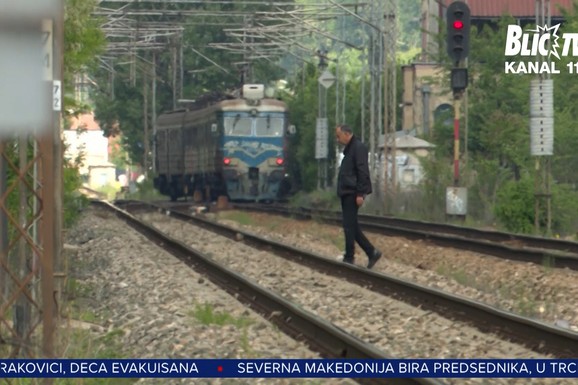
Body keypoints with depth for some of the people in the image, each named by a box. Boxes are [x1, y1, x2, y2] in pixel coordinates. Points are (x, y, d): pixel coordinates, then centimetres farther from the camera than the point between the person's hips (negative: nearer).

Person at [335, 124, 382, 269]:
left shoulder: (358, 148, -12)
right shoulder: (349, 149, 18)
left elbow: (362, 171, -18)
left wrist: (360, 193, -21)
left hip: (352, 194, -10)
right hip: (346, 193, 10)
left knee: (349, 226, -7)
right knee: (351, 226, 10)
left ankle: (349, 259, -2)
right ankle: (372, 253, 12)